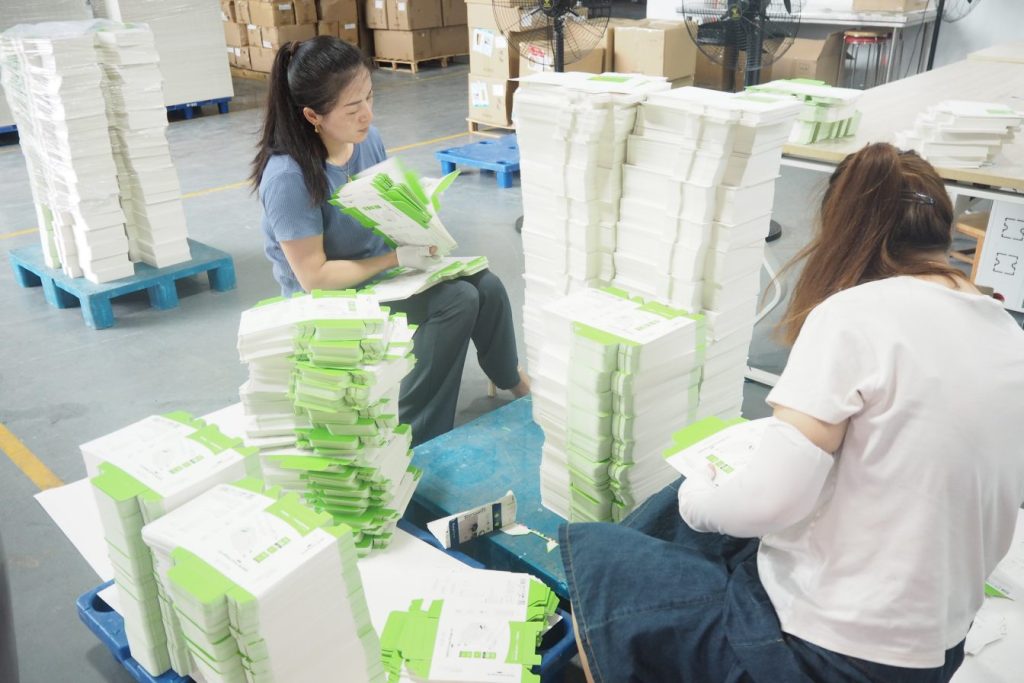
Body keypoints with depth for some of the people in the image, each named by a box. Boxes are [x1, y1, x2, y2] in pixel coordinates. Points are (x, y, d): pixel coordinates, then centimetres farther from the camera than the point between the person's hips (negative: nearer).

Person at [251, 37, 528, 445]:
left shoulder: (366, 136, -7)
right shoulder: (288, 176, -27)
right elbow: (314, 278, -24)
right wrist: (398, 256, -26)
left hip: (380, 268, 7)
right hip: (329, 298, -7)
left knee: (485, 286, -10)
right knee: (456, 301, -25)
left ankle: (509, 377, 21)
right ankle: (413, 440, -13)